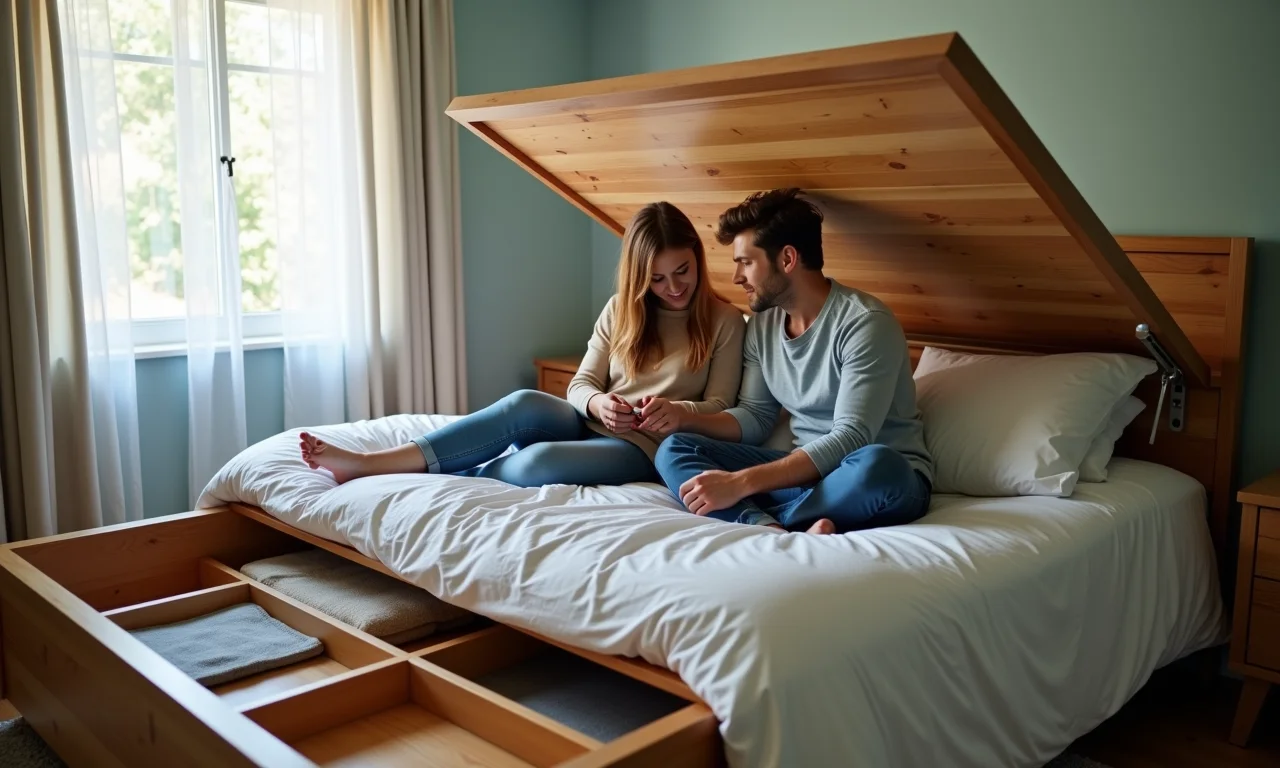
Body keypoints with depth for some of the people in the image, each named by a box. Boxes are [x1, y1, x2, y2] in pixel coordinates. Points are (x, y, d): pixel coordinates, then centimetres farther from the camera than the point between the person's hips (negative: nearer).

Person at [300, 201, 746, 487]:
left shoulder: (726, 321, 3)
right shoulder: (620, 310, 13)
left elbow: (721, 406, 1)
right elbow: (581, 383, 9)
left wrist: (680, 411, -23)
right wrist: (597, 403, -16)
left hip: (644, 446, -3)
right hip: (589, 426, 4)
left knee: (539, 463, -36)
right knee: (527, 404, -32)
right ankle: (368, 463, -34)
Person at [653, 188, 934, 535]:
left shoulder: (866, 323, -17)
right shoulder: (762, 324, 6)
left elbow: (849, 440, -25)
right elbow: (756, 417, 13)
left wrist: (742, 482, -31)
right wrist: (684, 418, -6)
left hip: (886, 476, -6)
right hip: (806, 470, 7)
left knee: (875, 465, -42)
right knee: (674, 449, -10)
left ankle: (763, 528, -20)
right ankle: (780, 536, -35)